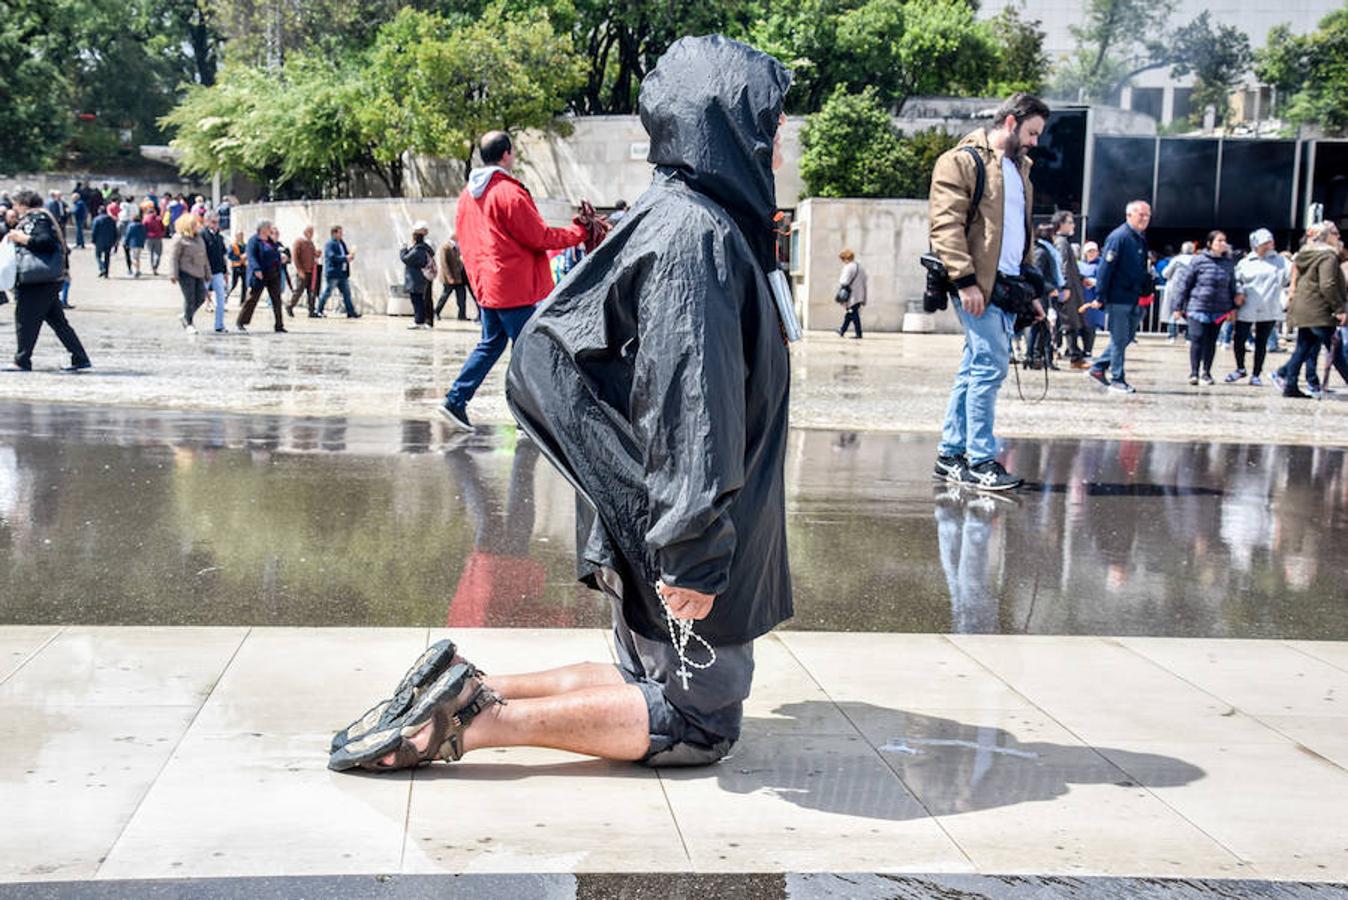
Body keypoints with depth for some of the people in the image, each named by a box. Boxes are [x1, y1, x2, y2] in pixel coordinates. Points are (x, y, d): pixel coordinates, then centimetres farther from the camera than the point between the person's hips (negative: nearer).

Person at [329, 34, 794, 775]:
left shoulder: (681, 222, 11)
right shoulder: (694, 234, -20)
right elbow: (686, 401, -25)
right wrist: (691, 551, -26)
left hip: (643, 520, 10)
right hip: (671, 533, -10)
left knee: (654, 680, 20)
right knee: (697, 720, 0)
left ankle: (465, 690, 8)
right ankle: (474, 721, -9)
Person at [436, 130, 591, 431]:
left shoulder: (467, 195, 10)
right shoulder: (508, 192, -17)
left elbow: (465, 240, 17)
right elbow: (539, 237, -14)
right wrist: (579, 232, -3)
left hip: (485, 288, 8)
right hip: (516, 289, -8)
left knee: (490, 344, 18)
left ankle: (455, 400, 9)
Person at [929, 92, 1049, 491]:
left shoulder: (1018, 167, 23)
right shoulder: (962, 161, -5)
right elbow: (946, 225, -14)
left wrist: (1031, 288, 23)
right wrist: (965, 280, -20)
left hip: (1008, 286, 8)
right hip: (978, 286, -8)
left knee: (976, 368, 10)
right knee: (990, 367, -11)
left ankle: (951, 454, 16)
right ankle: (980, 461, -6)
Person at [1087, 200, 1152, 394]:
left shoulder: (1141, 239, 14)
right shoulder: (1119, 237, -12)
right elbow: (1106, 267, -16)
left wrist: (1145, 295, 18)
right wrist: (1101, 296, -18)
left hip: (1135, 300, 9)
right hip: (1119, 298, -9)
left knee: (1127, 337, 14)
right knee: (1119, 340, -2)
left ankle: (1098, 368, 24)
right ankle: (1118, 380, 5)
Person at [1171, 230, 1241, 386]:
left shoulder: (1229, 263, 6)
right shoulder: (1199, 261, -5)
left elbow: (1232, 286, 16)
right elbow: (1185, 283, -1)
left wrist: (1233, 307, 14)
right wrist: (1178, 306, -1)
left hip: (1219, 310, 3)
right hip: (1198, 307, -3)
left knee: (1211, 341, 9)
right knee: (1197, 339, -6)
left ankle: (1206, 373, 19)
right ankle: (1194, 373, 1)